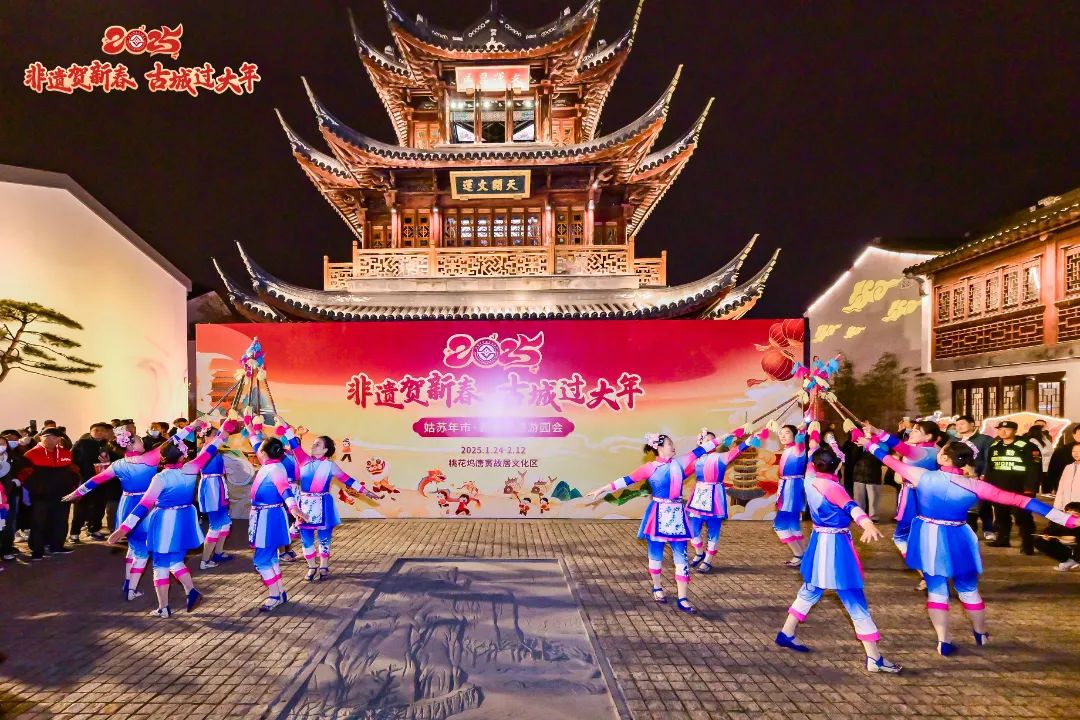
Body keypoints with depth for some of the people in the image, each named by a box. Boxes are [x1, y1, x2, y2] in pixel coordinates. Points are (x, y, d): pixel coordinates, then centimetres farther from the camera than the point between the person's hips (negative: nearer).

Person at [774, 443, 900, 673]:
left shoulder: (811, 480, -2)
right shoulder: (832, 487, -23)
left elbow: (813, 460, 19)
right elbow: (851, 507, -42)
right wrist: (869, 524, -57)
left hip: (819, 542, 8)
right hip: (836, 545, -8)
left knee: (810, 590, 22)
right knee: (855, 600, 0)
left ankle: (786, 634, 32)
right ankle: (874, 658, 7)